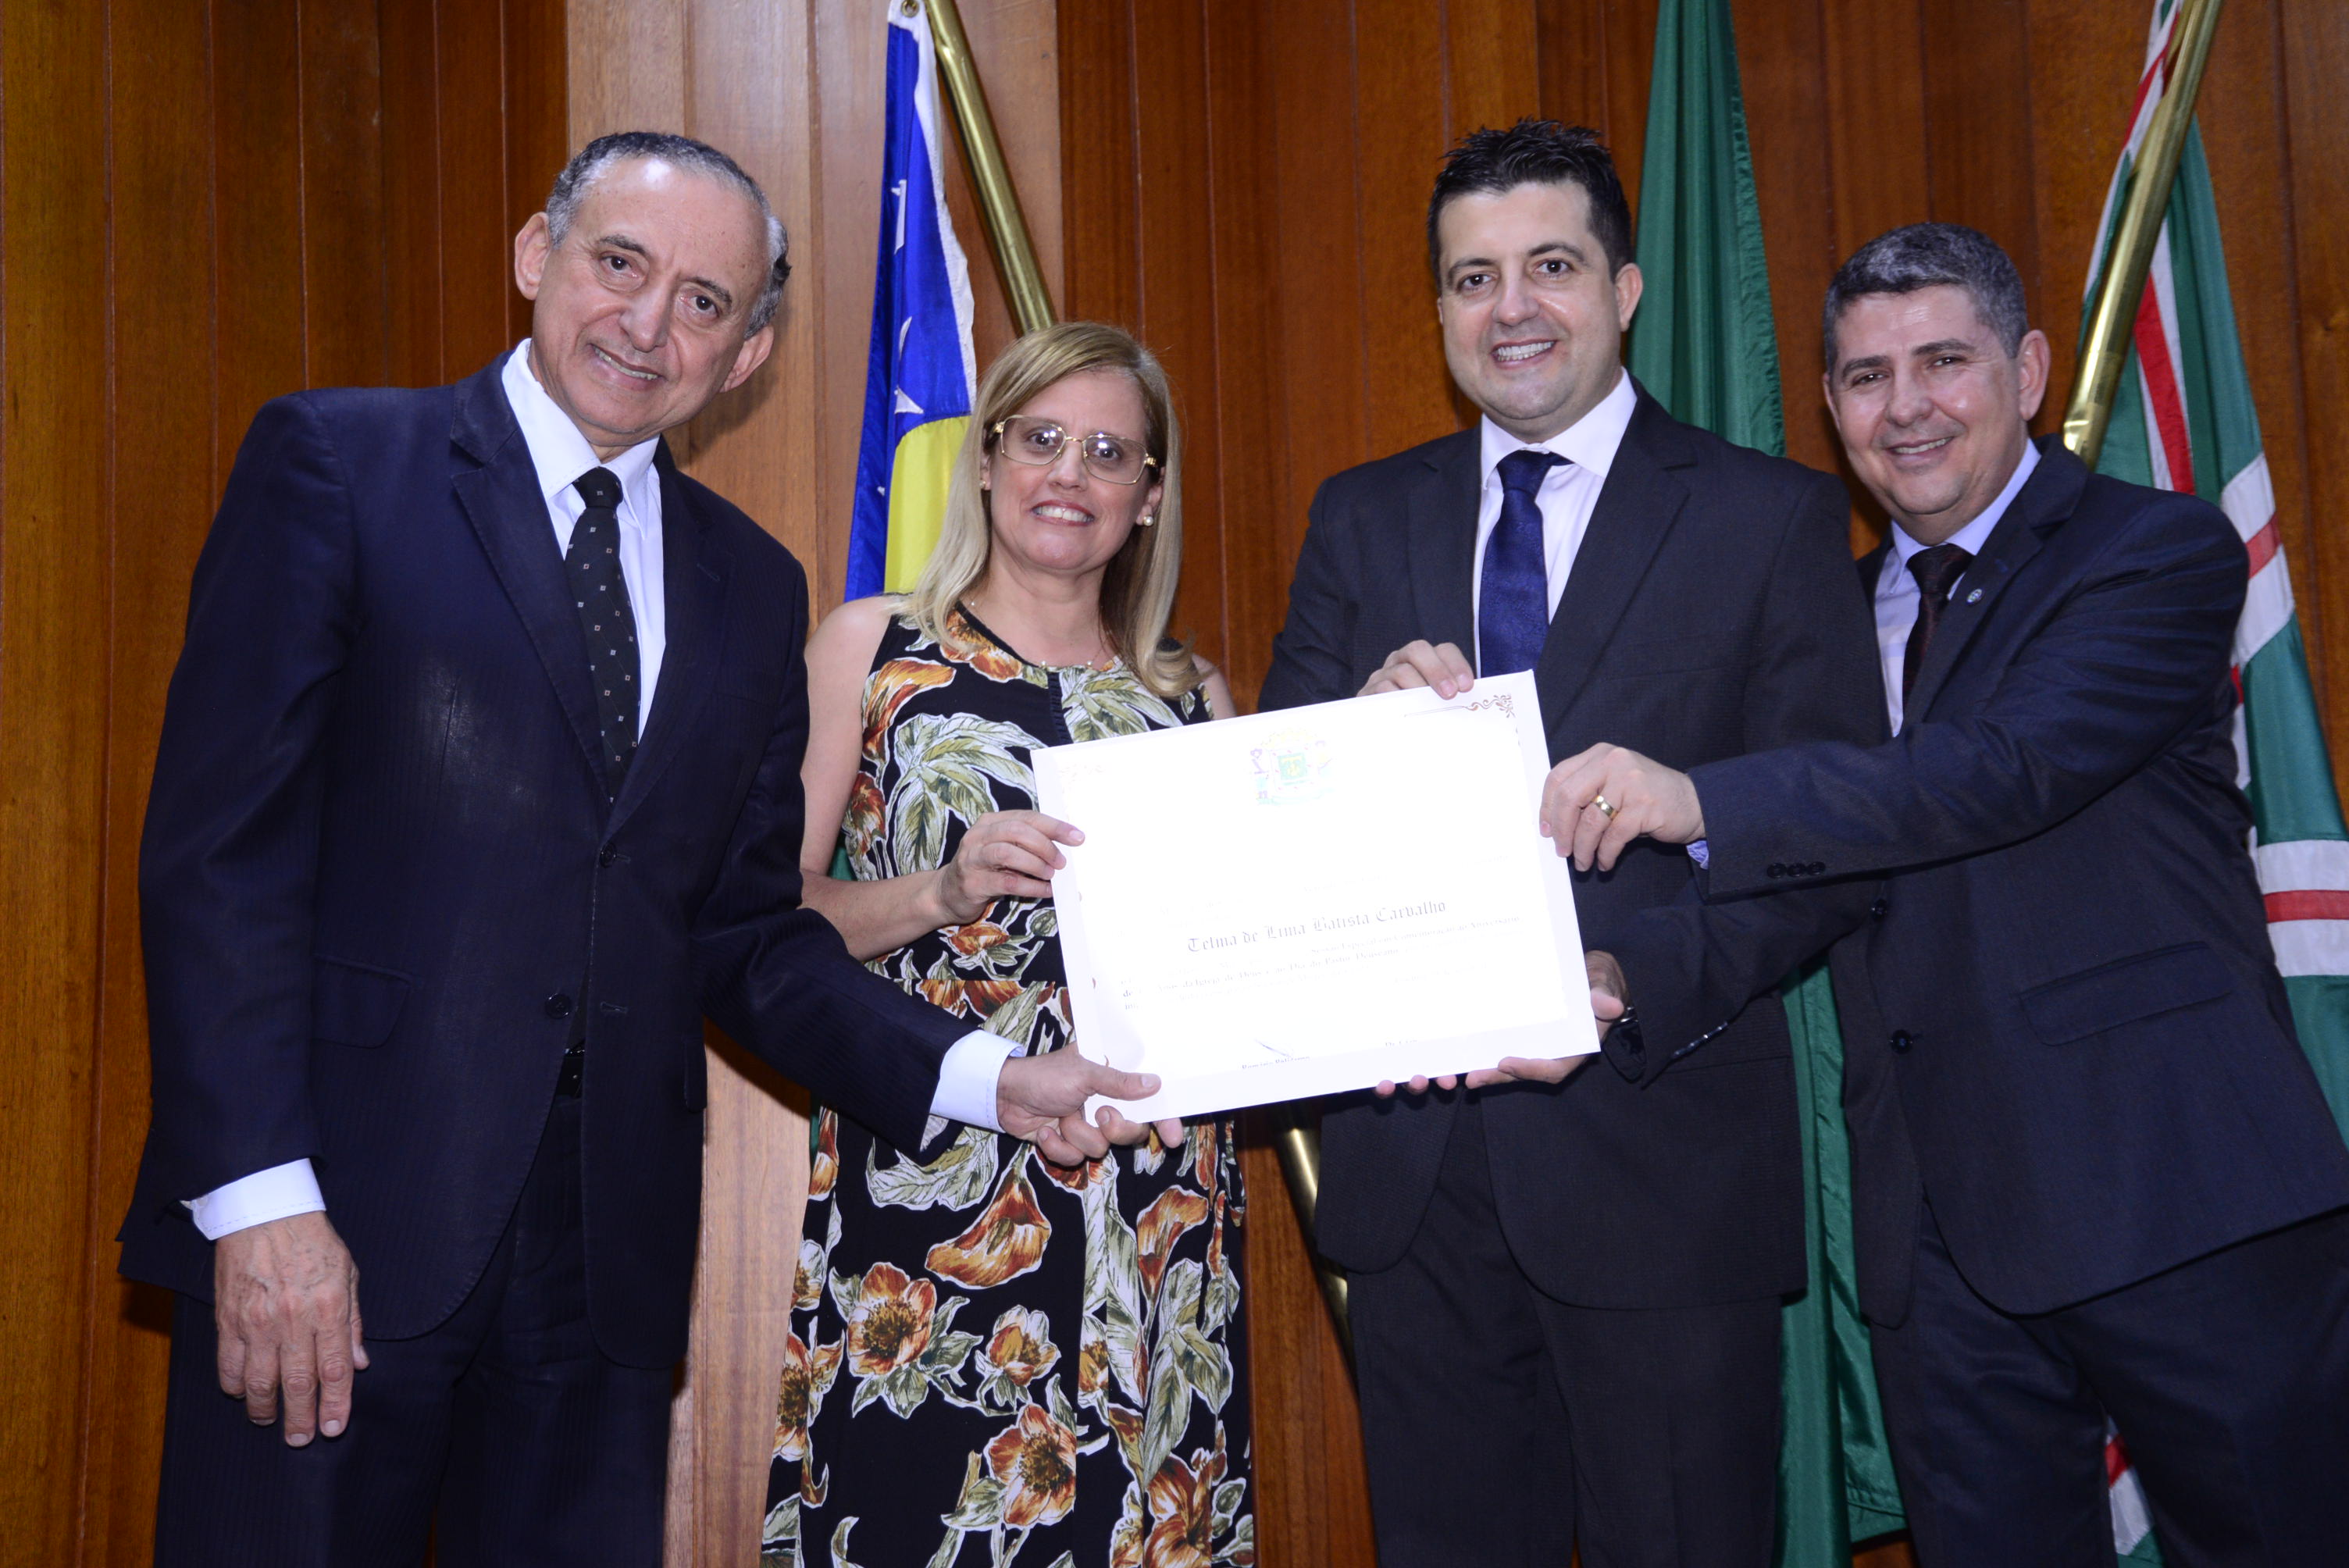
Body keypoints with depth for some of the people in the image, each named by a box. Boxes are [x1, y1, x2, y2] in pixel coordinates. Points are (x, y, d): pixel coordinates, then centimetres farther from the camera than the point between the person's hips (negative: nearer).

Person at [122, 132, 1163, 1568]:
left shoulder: (754, 587, 12)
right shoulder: (338, 465, -1)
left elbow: (747, 934, 12)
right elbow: (223, 845, -8)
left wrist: (985, 1078, -1)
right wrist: (259, 1192, -15)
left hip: (607, 1246, 4)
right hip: (338, 1219, -4)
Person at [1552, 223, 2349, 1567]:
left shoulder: (2159, 551, -3)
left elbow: (2010, 769, -20)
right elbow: (1805, 876, 10)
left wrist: (1700, 800, -29)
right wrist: (1618, 979, -9)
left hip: (2180, 1201, -5)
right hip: (1944, 1228, 5)